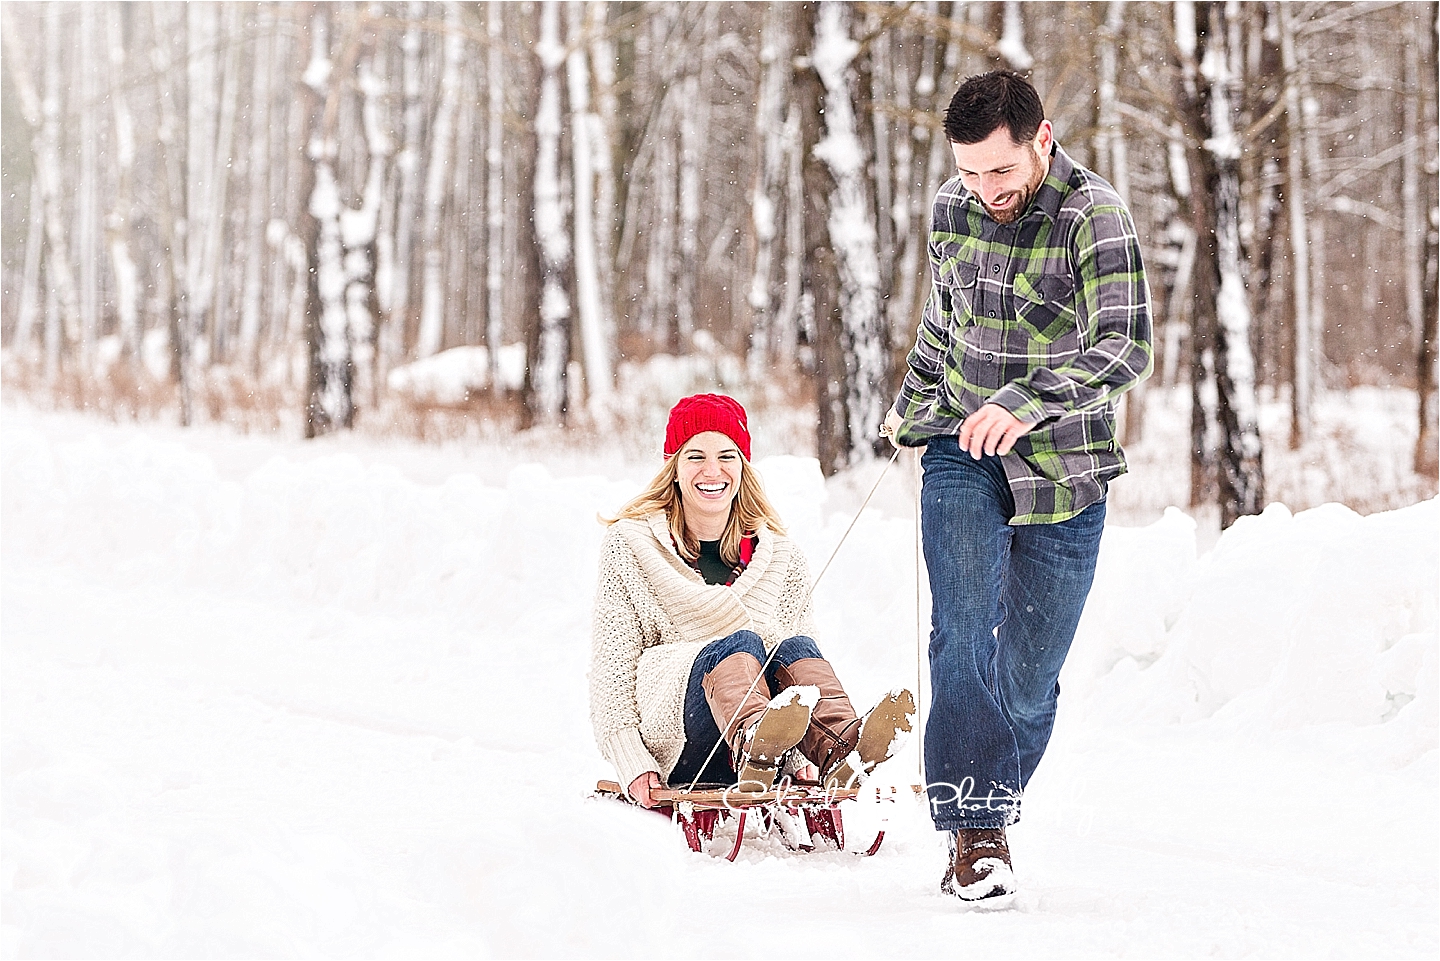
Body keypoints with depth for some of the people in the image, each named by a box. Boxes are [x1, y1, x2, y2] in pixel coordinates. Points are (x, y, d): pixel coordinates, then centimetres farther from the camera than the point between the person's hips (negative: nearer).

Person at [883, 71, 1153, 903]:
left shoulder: (1096, 217, -16)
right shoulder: (953, 211, 0)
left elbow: (1126, 348, -29)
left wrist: (1023, 404, -43)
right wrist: (908, 411, 31)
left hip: (1064, 475, -2)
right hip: (964, 460, 2)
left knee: (1029, 679, 3)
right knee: (965, 638, -17)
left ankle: (995, 808, 23)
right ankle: (975, 829, -19)